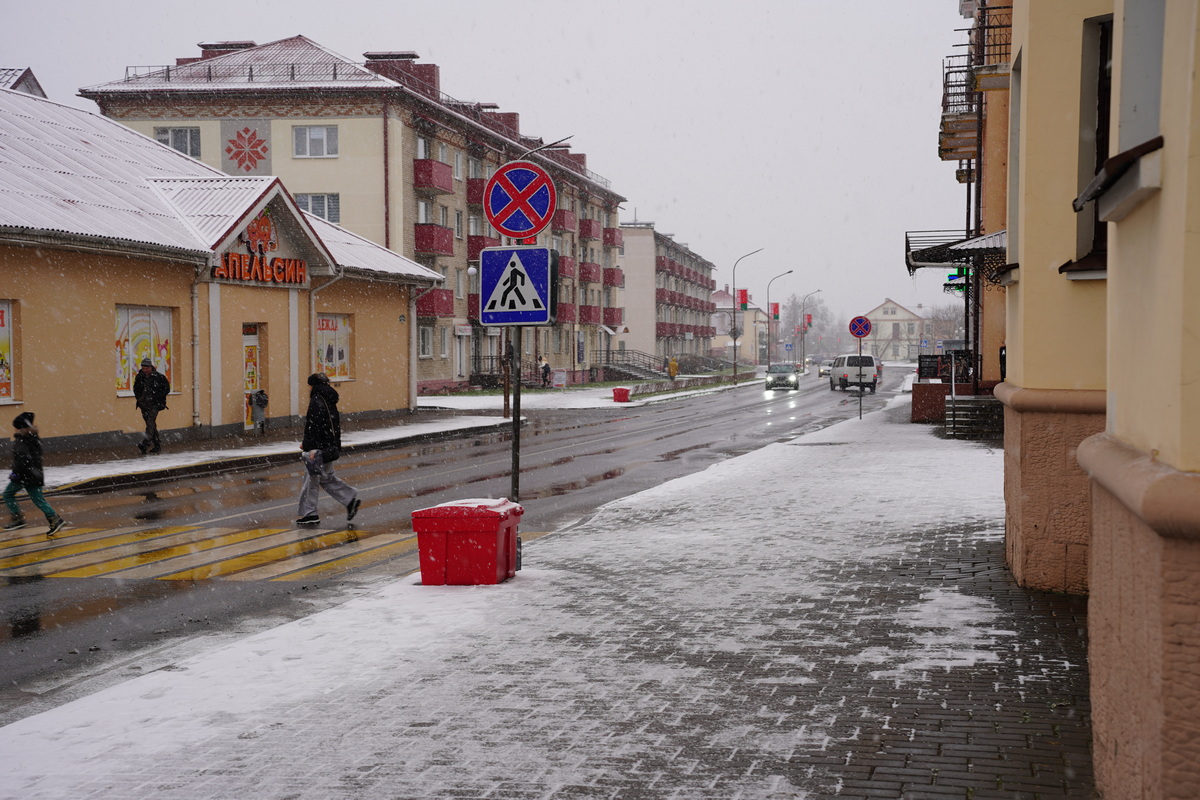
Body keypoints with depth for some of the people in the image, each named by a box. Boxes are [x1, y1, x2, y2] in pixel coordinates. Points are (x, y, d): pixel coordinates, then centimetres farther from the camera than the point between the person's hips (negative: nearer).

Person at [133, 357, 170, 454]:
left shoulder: (159, 377, -8)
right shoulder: (139, 376, 5)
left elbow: (166, 389, -2)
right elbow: (136, 389, 21)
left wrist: (156, 397, -9)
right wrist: (139, 398, 6)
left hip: (155, 404, -5)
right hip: (144, 404, 5)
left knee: (150, 422, -20)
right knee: (150, 424, 7)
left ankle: (145, 443, -31)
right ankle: (157, 446, 14)